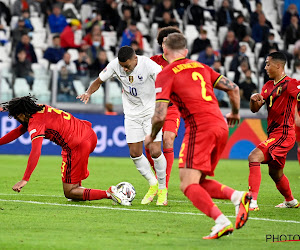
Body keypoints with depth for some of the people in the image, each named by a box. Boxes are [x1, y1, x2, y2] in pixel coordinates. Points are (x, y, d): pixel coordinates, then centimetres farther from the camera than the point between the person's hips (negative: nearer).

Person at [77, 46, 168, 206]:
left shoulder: (147, 65, -23)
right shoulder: (115, 65, -11)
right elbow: (99, 80, 3)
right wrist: (88, 93, -16)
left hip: (151, 112, -4)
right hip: (132, 113, 4)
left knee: (155, 152, -14)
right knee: (135, 153, 1)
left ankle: (162, 188, 8)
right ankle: (152, 185, 24)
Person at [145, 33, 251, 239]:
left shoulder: (166, 74, 1)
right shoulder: (201, 67, 19)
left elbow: (160, 115, -6)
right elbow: (233, 88, 17)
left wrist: (151, 137, 12)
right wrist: (235, 113, 35)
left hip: (199, 128, -7)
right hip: (221, 126, 7)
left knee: (188, 185, -9)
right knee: (199, 182, 17)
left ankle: (222, 222, -27)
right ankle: (238, 196, -7)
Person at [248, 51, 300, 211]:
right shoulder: (268, 86, 15)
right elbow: (255, 109, 14)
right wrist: (254, 100, -6)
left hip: (283, 134, -9)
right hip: (274, 134, 9)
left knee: (254, 157, -25)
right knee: (275, 173, 22)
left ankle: (252, 202, -30)